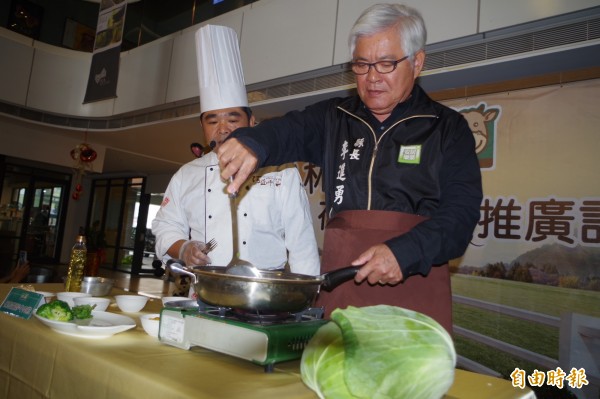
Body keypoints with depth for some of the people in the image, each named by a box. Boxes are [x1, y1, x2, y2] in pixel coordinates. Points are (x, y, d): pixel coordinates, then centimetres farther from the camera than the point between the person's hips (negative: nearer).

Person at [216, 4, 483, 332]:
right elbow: (288, 131, -7)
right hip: (339, 285, 2)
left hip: (414, 293, -1)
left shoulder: (447, 128, 3)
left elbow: (461, 212, -6)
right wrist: (252, 142, -29)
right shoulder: (334, 118, 11)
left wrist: (405, 252, -22)